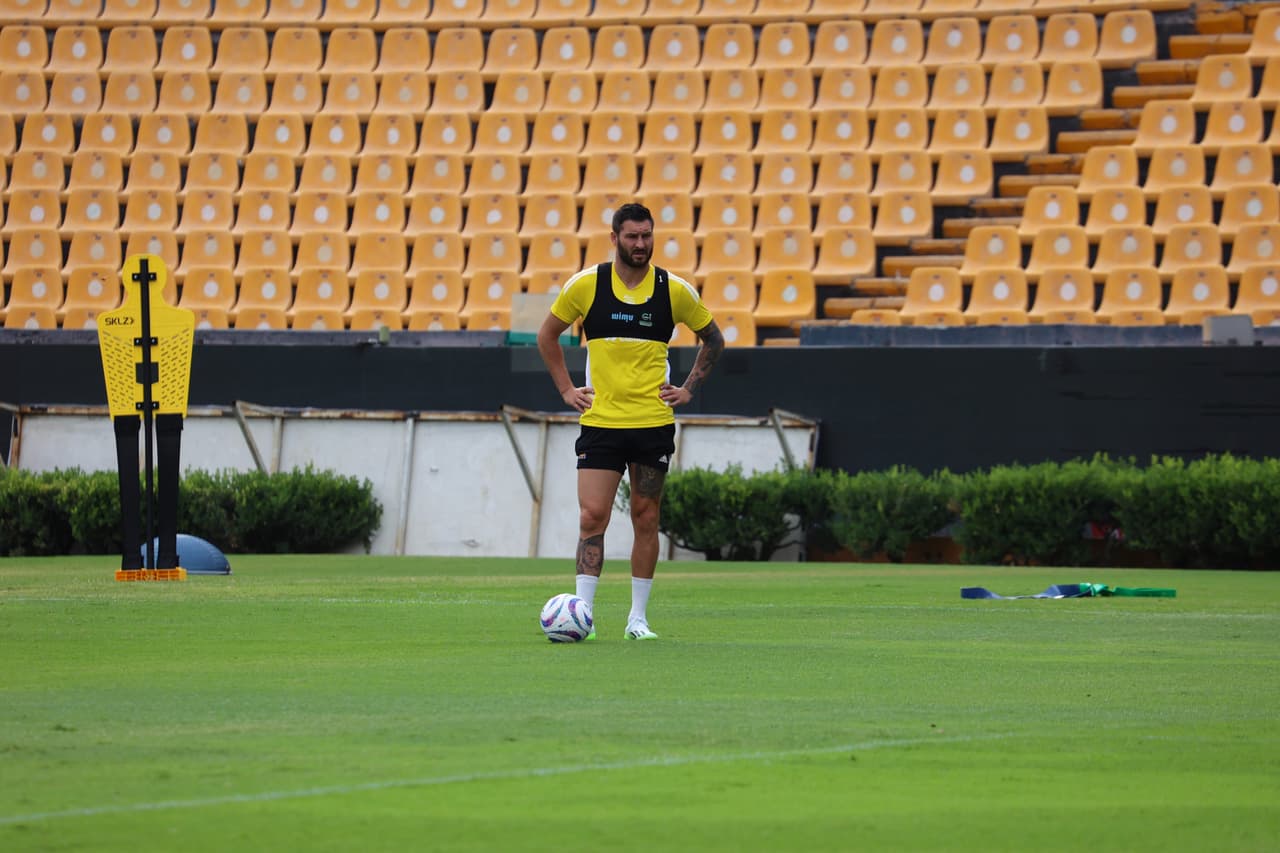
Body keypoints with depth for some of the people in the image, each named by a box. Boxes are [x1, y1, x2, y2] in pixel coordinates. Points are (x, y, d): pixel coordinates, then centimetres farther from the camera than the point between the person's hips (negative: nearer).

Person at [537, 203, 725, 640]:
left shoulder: (674, 290, 0)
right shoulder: (585, 284, -2)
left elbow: (712, 338, 16)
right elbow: (548, 334, 13)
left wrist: (688, 388, 7)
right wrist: (566, 389, 7)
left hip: (654, 423, 1)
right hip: (600, 421, -1)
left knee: (646, 519, 5)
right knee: (592, 517, -8)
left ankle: (638, 617, 13)